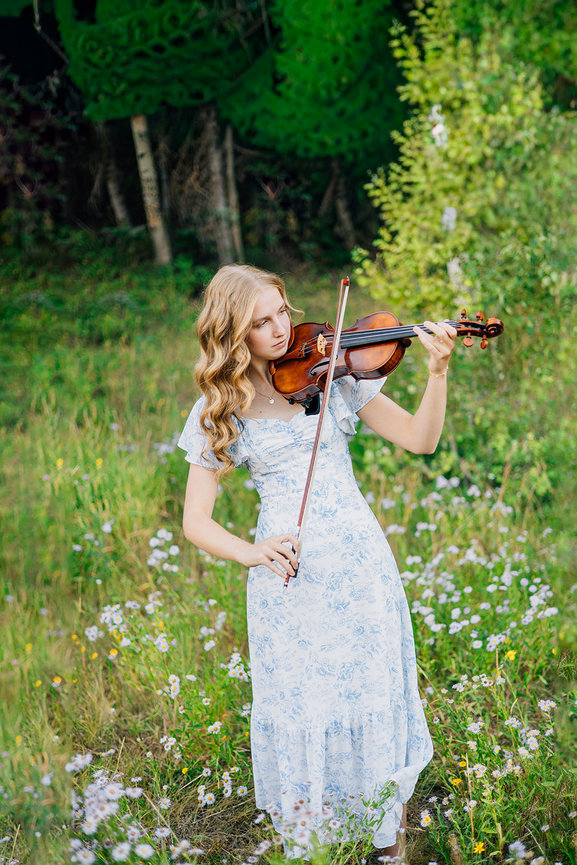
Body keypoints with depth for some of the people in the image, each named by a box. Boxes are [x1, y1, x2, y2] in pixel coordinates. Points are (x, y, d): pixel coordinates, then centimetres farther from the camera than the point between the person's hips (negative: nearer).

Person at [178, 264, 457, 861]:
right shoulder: (219, 410, 2)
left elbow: (420, 439, 0)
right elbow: (195, 521, 0)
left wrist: (438, 372, -17)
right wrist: (249, 552, -19)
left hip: (359, 564, 1)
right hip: (286, 578, 0)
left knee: (376, 703, 2)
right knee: (299, 713, 0)